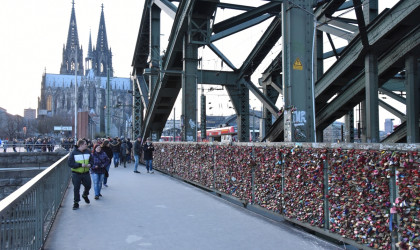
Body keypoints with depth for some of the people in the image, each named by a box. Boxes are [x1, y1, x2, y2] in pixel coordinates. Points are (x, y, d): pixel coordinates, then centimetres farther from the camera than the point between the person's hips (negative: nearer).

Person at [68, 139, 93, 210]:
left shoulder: (87, 151, 3)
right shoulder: (73, 153, -10)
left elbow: (91, 160, 13)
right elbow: (70, 163, -14)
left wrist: (90, 164, -11)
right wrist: (80, 165, -23)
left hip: (86, 173, 4)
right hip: (76, 174, -4)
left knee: (88, 186, 9)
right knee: (76, 188, 2)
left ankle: (85, 195, 41)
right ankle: (76, 203, 15)